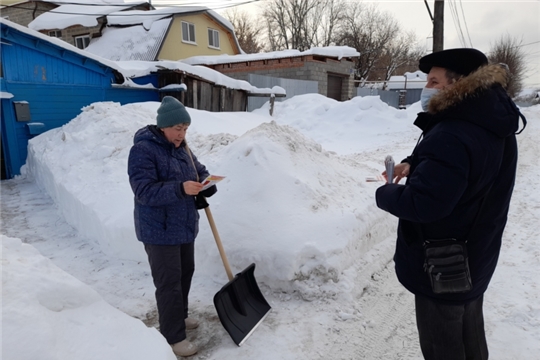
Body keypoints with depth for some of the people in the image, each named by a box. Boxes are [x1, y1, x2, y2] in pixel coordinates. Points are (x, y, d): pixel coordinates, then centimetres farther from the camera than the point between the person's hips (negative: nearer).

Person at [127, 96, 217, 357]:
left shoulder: (181, 147, 6)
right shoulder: (143, 150, -19)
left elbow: (199, 170, 17)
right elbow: (144, 190, -26)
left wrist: (206, 184, -6)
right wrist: (180, 188, -37)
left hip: (184, 226, 9)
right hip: (159, 230, -9)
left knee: (185, 272, 21)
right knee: (169, 282, -1)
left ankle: (179, 317, 42)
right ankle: (173, 337, 15)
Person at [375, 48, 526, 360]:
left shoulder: (451, 135, -31)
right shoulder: (492, 126, 1)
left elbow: (422, 204, -35)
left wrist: (385, 193, -16)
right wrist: (415, 164, -1)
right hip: (474, 259, 9)